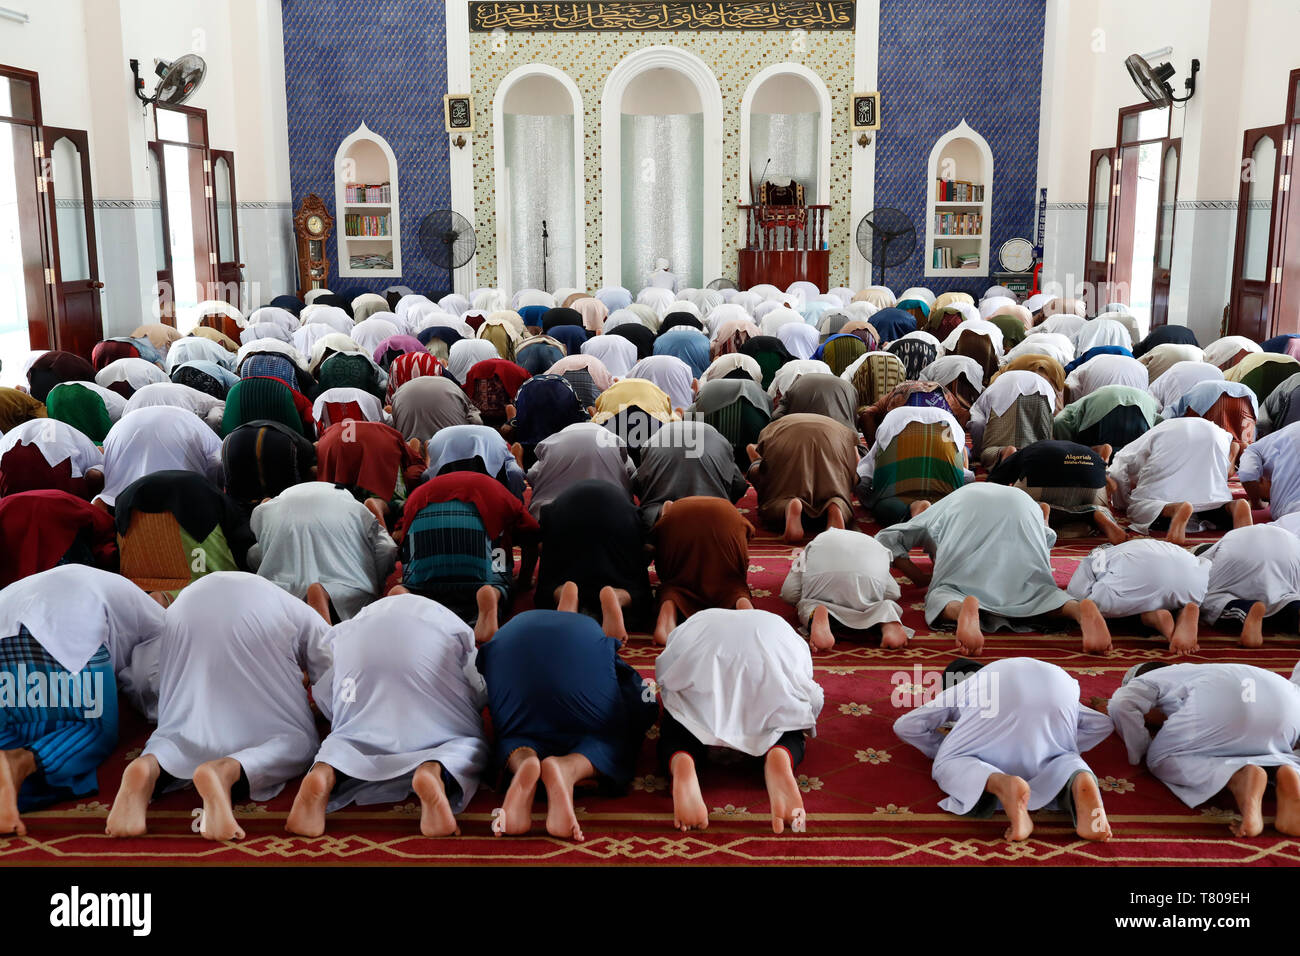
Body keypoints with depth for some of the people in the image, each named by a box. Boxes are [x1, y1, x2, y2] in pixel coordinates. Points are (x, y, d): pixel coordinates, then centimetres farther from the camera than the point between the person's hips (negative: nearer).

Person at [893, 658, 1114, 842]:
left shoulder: (957, 691, 44)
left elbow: (905, 726, 32)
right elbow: (1103, 724, 42)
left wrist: (945, 749, 45)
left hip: (1002, 691, -2)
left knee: (950, 765, 11)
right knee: (1062, 763, 24)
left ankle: (1002, 785, -25)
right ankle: (1080, 781, -15)